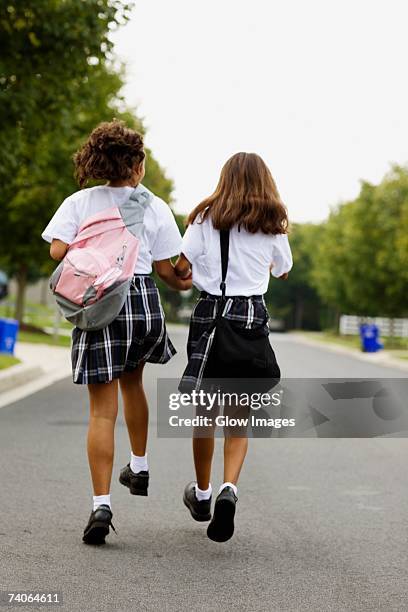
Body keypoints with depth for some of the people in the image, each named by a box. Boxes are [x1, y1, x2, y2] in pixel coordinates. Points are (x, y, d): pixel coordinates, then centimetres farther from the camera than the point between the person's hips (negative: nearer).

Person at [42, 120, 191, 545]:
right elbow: (166, 268, 3)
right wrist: (184, 285, 24)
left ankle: (101, 504, -11)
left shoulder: (80, 202, 4)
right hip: (143, 301, 1)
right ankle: (139, 467, 40)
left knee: (102, 410, -1)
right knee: (132, 381, 29)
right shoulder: (154, 206, 3)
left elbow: (58, 250, -7)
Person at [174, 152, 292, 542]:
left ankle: (202, 493, 26)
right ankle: (229, 489, -16)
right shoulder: (273, 224, 5)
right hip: (252, 314, 0)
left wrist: (187, 277, 19)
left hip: (210, 309, 0)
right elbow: (282, 271, 18)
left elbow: (180, 267, -3)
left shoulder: (207, 217, 2)